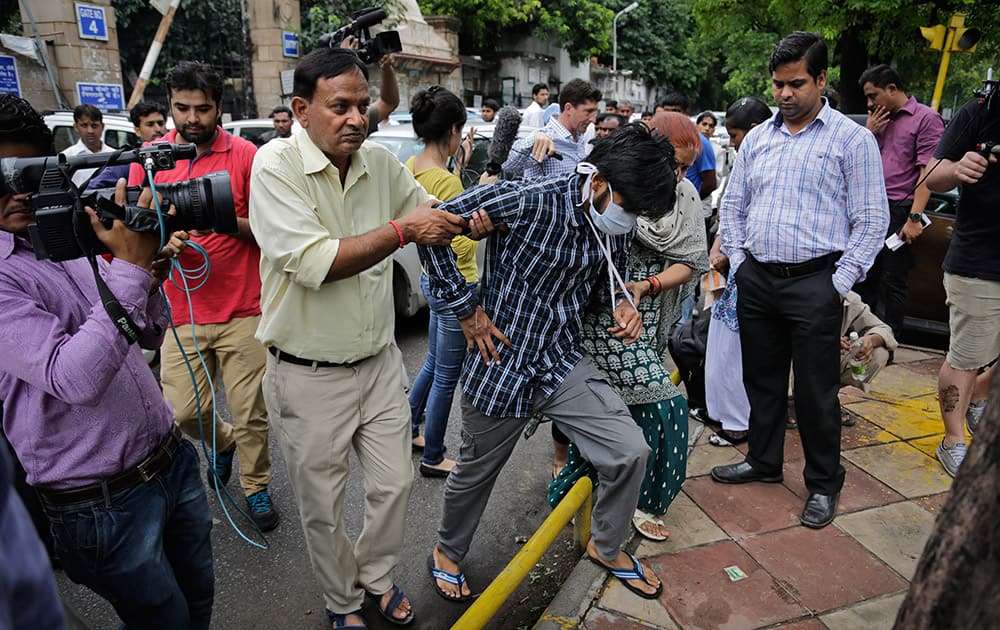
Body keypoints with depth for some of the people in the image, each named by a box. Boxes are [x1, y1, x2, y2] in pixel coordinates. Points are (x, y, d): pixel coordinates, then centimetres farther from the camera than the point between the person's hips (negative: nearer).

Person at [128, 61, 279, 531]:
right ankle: (223, 442, 39)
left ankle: (255, 485, 28)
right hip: (183, 311, 3)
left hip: (242, 310, -2)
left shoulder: (245, 155, -3)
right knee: (182, 410, 5)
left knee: (250, 412, 4)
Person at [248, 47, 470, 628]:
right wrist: (401, 231, -28)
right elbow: (314, 263, -28)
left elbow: (432, 214, 15)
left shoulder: (380, 161, 0)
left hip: (380, 361, 5)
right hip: (309, 377, -4)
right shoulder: (276, 165, -16)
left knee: (395, 484, 17)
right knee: (324, 509, 13)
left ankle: (377, 576, 45)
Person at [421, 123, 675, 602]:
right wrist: (467, 310, -15)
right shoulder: (525, 201, -24)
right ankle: (447, 552, 46)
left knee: (630, 452, -2)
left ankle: (606, 548, 28)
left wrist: (623, 305, -8)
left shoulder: (615, 224, -5)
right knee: (475, 475, 14)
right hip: (501, 364, -5)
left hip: (565, 362, 5)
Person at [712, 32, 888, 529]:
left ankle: (824, 484, 22)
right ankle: (764, 460, 34)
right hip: (756, 280, 5)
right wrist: (738, 262, 6)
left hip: (813, 283, -4)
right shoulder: (756, 139, 11)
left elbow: (871, 220, -4)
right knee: (761, 378, 15)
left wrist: (839, 283, -10)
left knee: (816, 391, 3)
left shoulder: (852, 139, -2)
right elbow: (732, 206, 16)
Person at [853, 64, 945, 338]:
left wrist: (914, 218, -20)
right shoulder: (878, 119, 17)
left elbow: (927, 171, -12)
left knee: (892, 282, 0)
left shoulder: (926, 118, -4)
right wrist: (868, 132, 4)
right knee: (864, 277, 11)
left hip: (899, 212, -6)